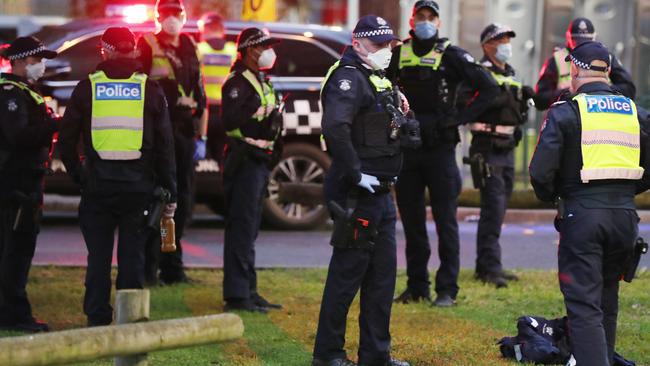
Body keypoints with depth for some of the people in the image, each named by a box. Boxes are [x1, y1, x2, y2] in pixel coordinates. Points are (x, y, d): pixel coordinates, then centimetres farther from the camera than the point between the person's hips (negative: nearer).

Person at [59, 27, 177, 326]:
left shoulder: (87, 87, 1)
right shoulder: (150, 89, 2)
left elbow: (66, 140, 3)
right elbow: (165, 145, 3)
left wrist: (78, 176, 13)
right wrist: (169, 192, 8)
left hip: (97, 186, 0)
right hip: (138, 186, 0)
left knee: (98, 256, 6)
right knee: (133, 255, 6)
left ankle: (97, 319, 6)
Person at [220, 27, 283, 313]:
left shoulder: (261, 81, 19)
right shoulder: (237, 82, -13)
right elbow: (229, 120, -25)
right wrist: (259, 112, -21)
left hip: (259, 161, 10)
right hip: (244, 160, -10)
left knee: (250, 228, 14)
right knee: (241, 228, -10)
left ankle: (248, 291, 20)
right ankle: (236, 295, -10)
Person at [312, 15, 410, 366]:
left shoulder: (378, 80, 17)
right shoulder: (349, 78, -14)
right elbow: (335, 128, -30)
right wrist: (356, 174, -26)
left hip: (380, 193, 10)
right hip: (357, 194, -10)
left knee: (382, 275, 12)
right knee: (347, 274, -3)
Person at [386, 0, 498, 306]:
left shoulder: (451, 55, -4)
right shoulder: (399, 54, 7)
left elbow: (488, 88, -6)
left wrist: (461, 118, -9)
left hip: (440, 147, -4)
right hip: (407, 148, 4)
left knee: (445, 220, -2)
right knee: (411, 220, 9)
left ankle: (447, 289, 1)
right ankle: (416, 286, 17)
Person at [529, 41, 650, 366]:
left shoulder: (565, 113, -4)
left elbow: (540, 171, -10)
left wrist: (551, 197, 10)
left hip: (582, 214, -5)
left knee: (584, 304, -6)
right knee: (607, 300, 20)